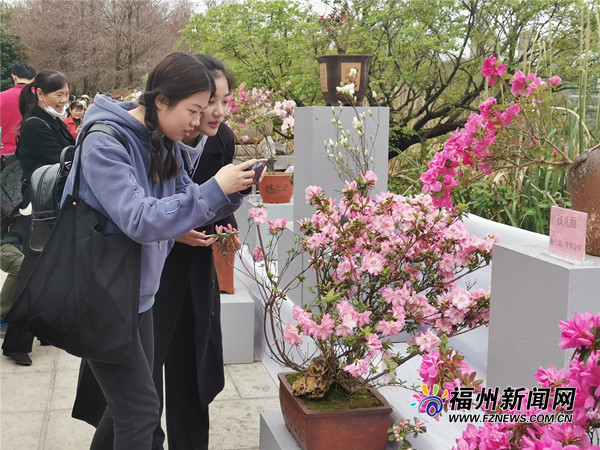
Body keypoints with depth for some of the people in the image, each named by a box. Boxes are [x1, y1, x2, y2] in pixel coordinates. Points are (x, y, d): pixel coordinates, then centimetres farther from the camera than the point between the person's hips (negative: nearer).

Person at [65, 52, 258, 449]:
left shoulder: (165, 143, 5)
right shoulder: (104, 143, -20)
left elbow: (188, 198, 9)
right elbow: (140, 219, -29)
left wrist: (233, 190, -10)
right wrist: (215, 190, -30)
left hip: (138, 293, 8)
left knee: (130, 402, 16)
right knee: (141, 407, -5)